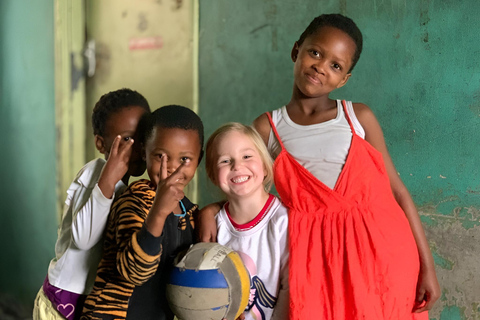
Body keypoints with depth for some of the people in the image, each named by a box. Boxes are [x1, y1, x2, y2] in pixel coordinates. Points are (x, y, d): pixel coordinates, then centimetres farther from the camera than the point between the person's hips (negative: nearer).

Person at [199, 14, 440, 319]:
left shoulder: (360, 117, 3)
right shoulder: (267, 129, 4)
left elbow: (397, 190, 3)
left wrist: (427, 265, 0)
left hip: (382, 257, 1)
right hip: (317, 263, 0)